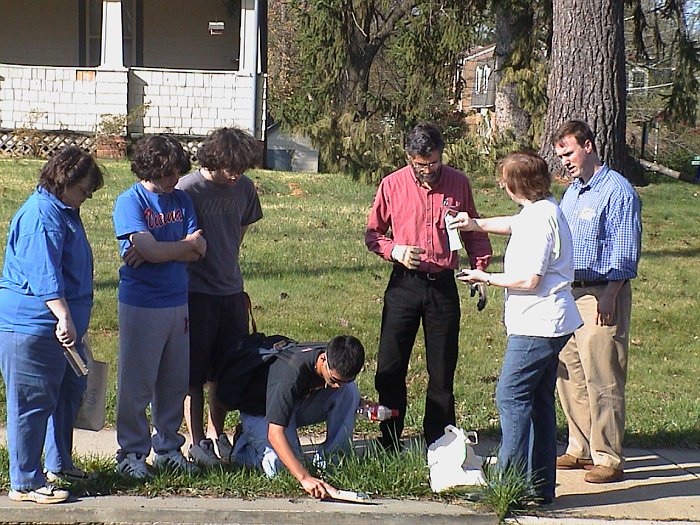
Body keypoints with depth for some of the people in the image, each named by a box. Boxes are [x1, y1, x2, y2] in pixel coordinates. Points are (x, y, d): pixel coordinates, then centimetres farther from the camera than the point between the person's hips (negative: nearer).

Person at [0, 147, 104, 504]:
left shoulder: (63, 212, 16)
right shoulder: (41, 216, -19)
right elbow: (43, 273, -30)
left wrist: (74, 321, 32)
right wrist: (64, 317, -37)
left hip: (61, 325, 11)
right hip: (31, 327, -11)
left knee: (70, 392, 21)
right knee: (33, 404, -5)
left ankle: (58, 464, 36)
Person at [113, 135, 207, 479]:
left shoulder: (181, 200, 10)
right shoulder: (130, 202, -8)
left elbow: (199, 251, 0)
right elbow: (150, 250, -19)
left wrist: (160, 250, -14)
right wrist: (187, 243, -3)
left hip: (177, 302, 6)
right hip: (141, 305, -6)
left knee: (175, 382, 10)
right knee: (136, 382, 0)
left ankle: (168, 448, 21)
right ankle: (131, 453, 9)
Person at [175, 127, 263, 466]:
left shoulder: (244, 189, 4)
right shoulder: (187, 190, -13)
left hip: (231, 291, 5)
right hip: (196, 293, -5)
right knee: (194, 373, 2)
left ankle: (216, 433, 26)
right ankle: (196, 441, 11)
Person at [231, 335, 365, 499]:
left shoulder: (339, 367, -20)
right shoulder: (290, 374, -40)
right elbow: (274, 433, -47)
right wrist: (305, 478, -56)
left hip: (299, 403, 5)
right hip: (260, 414, -5)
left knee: (350, 391, -19)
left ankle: (329, 457, -8)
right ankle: (246, 446, 2)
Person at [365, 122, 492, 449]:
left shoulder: (459, 183, 3)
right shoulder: (392, 185, -1)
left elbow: (474, 232, 14)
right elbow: (372, 234, 7)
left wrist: (480, 268, 1)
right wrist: (394, 250, -12)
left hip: (443, 286, 1)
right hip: (404, 285, -1)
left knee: (442, 372, 5)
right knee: (390, 370, 1)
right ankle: (389, 445, 13)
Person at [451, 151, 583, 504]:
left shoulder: (539, 219, -18)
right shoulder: (543, 209, 12)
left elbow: (529, 280, -21)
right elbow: (514, 224, 36)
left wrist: (485, 278, -8)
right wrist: (478, 224, 30)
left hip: (536, 327, -10)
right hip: (549, 325, 10)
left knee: (511, 397, -9)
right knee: (539, 402, 12)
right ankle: (541, 485, 16)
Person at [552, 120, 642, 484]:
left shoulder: (617, 191, -10)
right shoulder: (572, 192, 18)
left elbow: (625, 250, -14)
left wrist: (609, 295, -19)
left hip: (603, 294, -9)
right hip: (568, 293, 9)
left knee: (602, 379, -7)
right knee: (568, 374, 10)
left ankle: (608, 458, -2)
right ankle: (581, 449, 20)